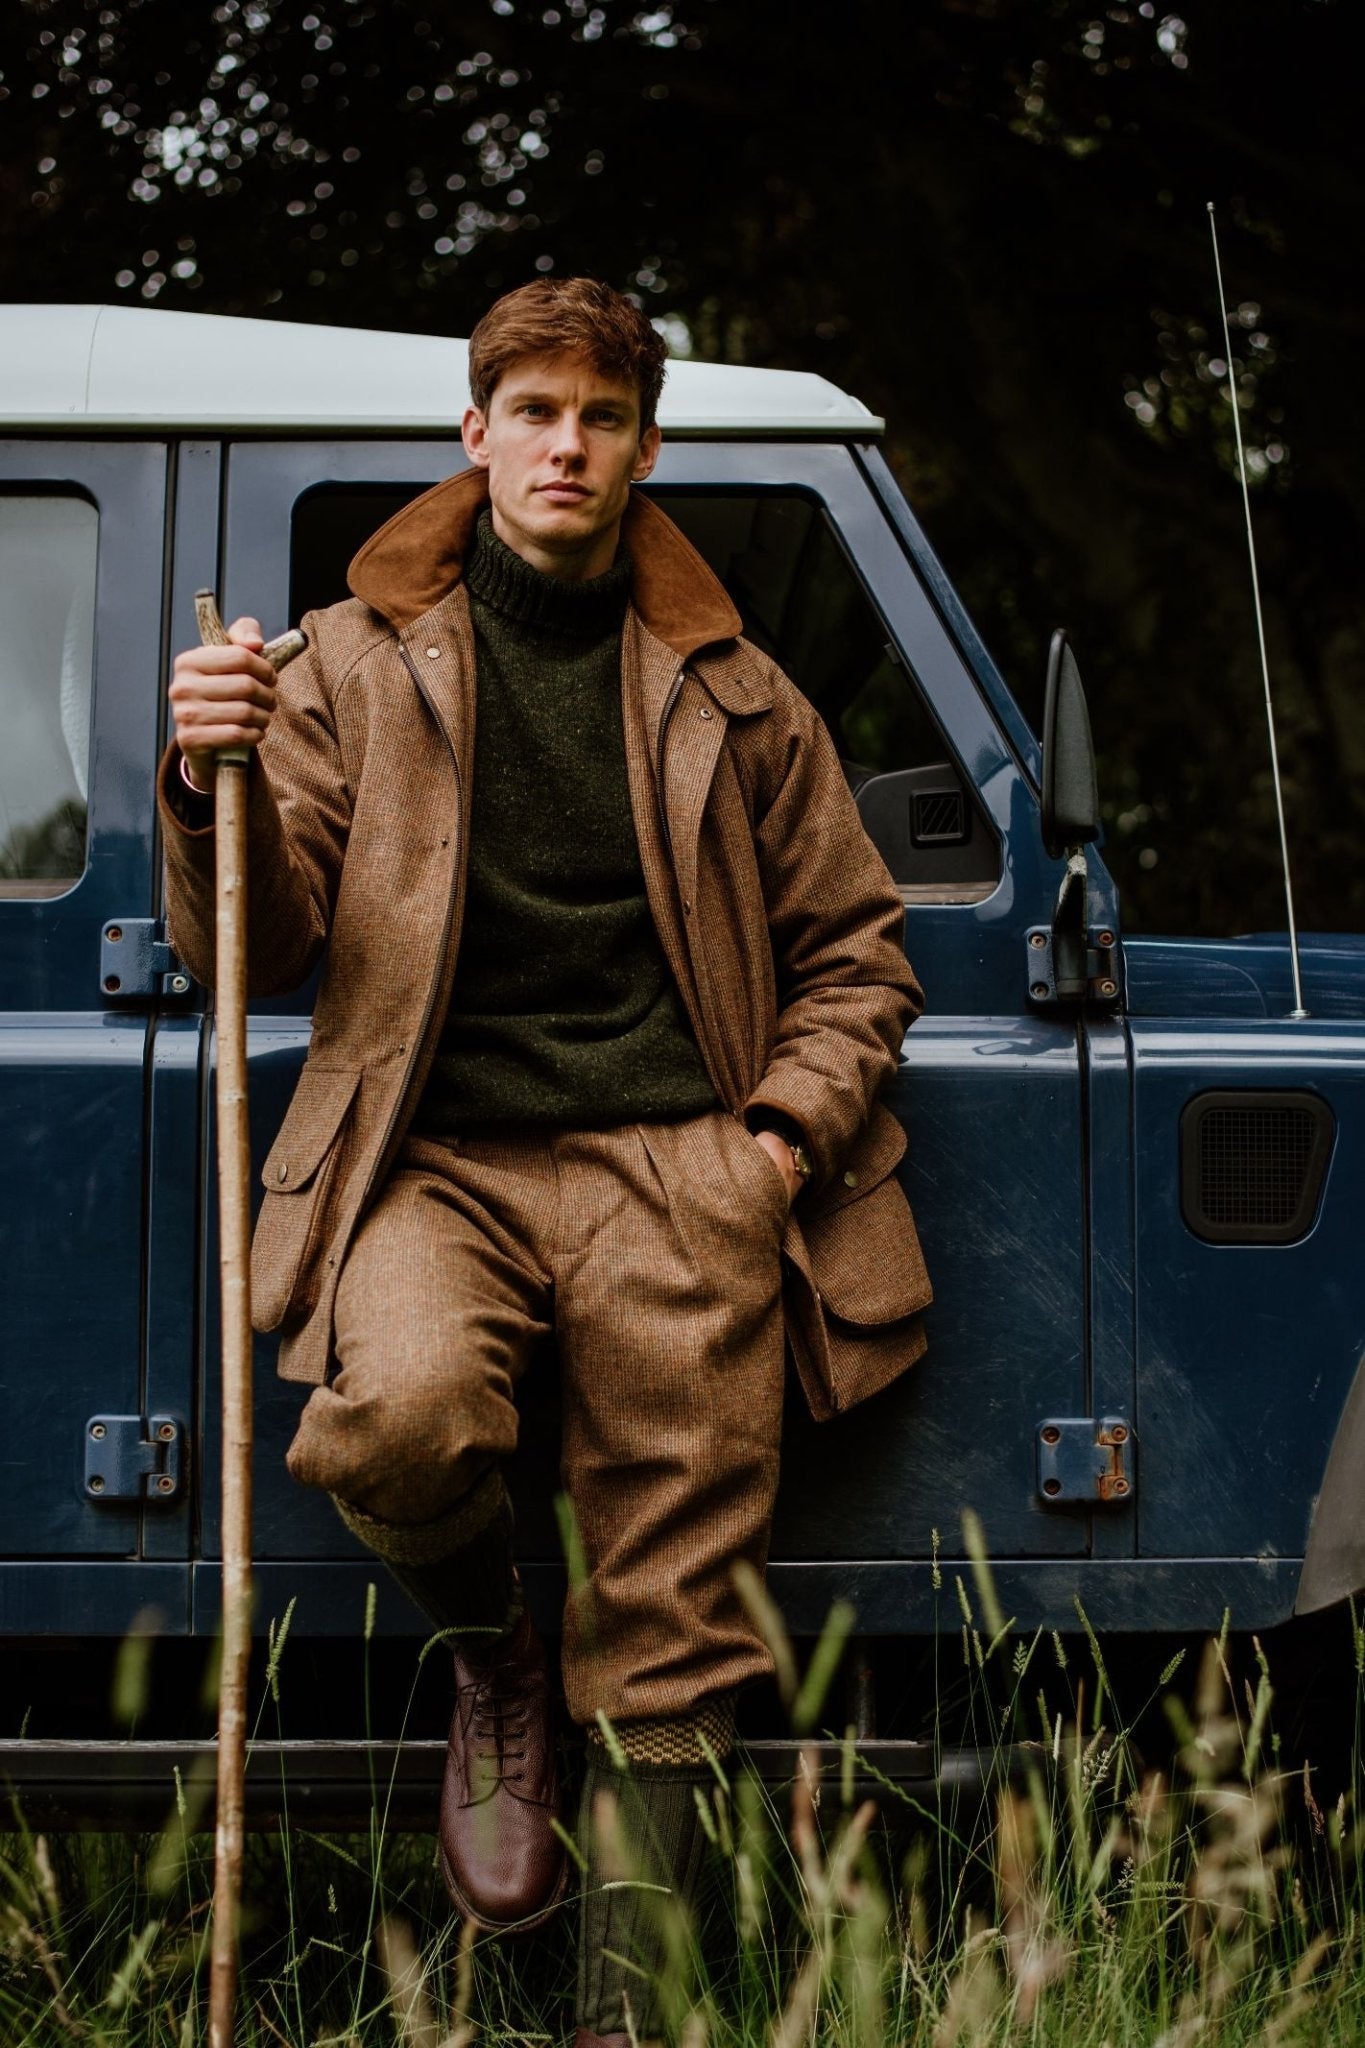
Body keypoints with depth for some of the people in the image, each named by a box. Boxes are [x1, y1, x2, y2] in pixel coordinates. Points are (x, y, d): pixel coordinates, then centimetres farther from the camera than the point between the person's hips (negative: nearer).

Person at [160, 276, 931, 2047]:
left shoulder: (732, 698, 13)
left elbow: (856, 950, 19)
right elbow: (254, 954, 7)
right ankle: (490, 1665, 1)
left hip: (675, 1173, 1)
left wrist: (781, 1137, 1)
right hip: (435, 1156, -1)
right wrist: (214, 785, -13)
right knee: (394, 1418, -32)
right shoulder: (359, 666, 10)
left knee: (671, 1622, -7)